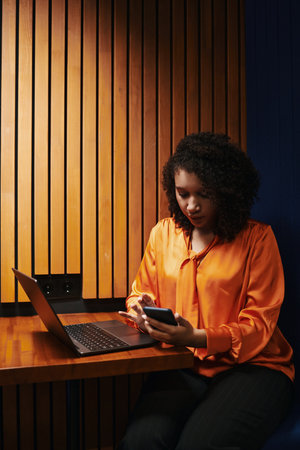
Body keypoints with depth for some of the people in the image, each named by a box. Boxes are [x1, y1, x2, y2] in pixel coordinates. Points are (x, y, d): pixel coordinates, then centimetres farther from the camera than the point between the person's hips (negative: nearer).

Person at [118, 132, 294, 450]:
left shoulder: (257, 238, -1)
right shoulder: (163, 233, 11)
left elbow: (259, 324, -6)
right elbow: (142, 293, 19)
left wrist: (197, 338, -22)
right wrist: (143, 309, -6)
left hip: (250, 366, -2)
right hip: (181, 367, 3)